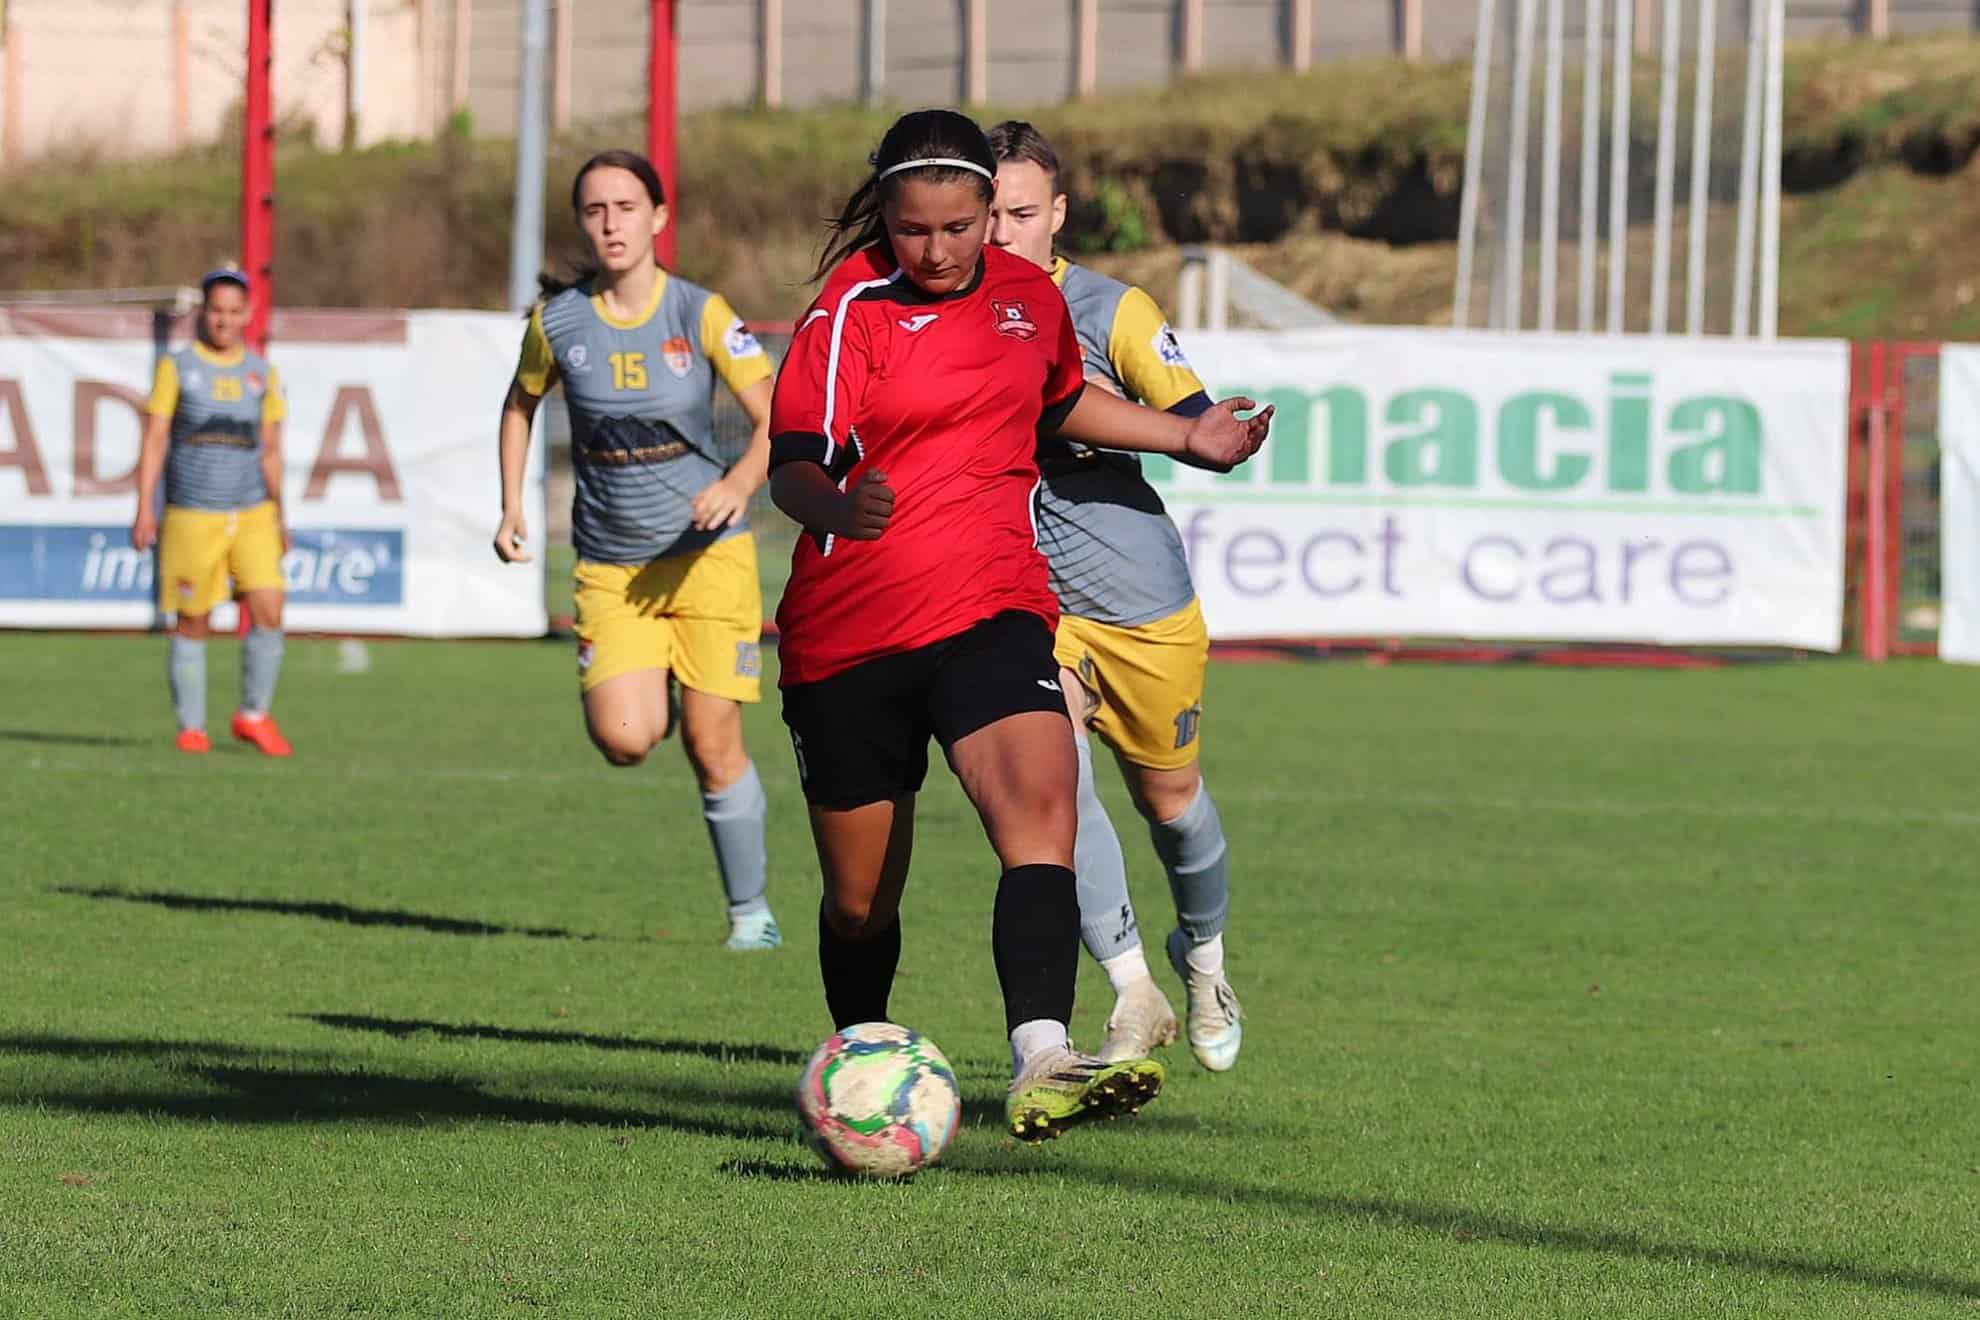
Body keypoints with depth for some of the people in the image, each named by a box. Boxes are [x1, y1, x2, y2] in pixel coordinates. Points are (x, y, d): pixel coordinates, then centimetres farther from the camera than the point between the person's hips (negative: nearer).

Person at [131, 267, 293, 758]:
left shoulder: (262, 374, 10)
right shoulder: (177, 367, 2)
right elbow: (154, 440, -2)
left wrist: (278, 516, 16)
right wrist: (145, 509, -9)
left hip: (252, 515, 2)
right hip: (191, 515, -2)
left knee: (268, 611, -10)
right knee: (192, 624, 1)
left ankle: (254, 716, 5)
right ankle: (191, 728, 11)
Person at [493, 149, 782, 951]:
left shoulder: (701, 314, -9)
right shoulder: (556, 320, -3)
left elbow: (777, 419, -12)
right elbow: (521, 403, 17)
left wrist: (741, 482, -31)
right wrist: (512, 505, 8)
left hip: (706, 553, -1)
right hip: (609, 565, 1)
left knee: (713, 747, -4)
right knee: (624, 739, -16)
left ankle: (750, 910, 14)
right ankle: (652, 699, 21)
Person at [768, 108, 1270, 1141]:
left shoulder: (1028, 297, 7)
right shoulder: (852, 311, -8)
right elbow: (791, 466, -19)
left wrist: (1185, 435, 31)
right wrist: (834, 505, -40)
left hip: (991, 609, 2)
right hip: (845, 631, -2)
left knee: (1041, 808, -26)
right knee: (859, 899, 8)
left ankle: (1040, 1069, -40)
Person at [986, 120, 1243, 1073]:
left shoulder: (1111, 312, -10)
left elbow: (1206, 432, -16)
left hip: (1143, 601, -1)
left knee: (1169, 799, 13)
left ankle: (1202, 955, 43)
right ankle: (1133, 993, -16)